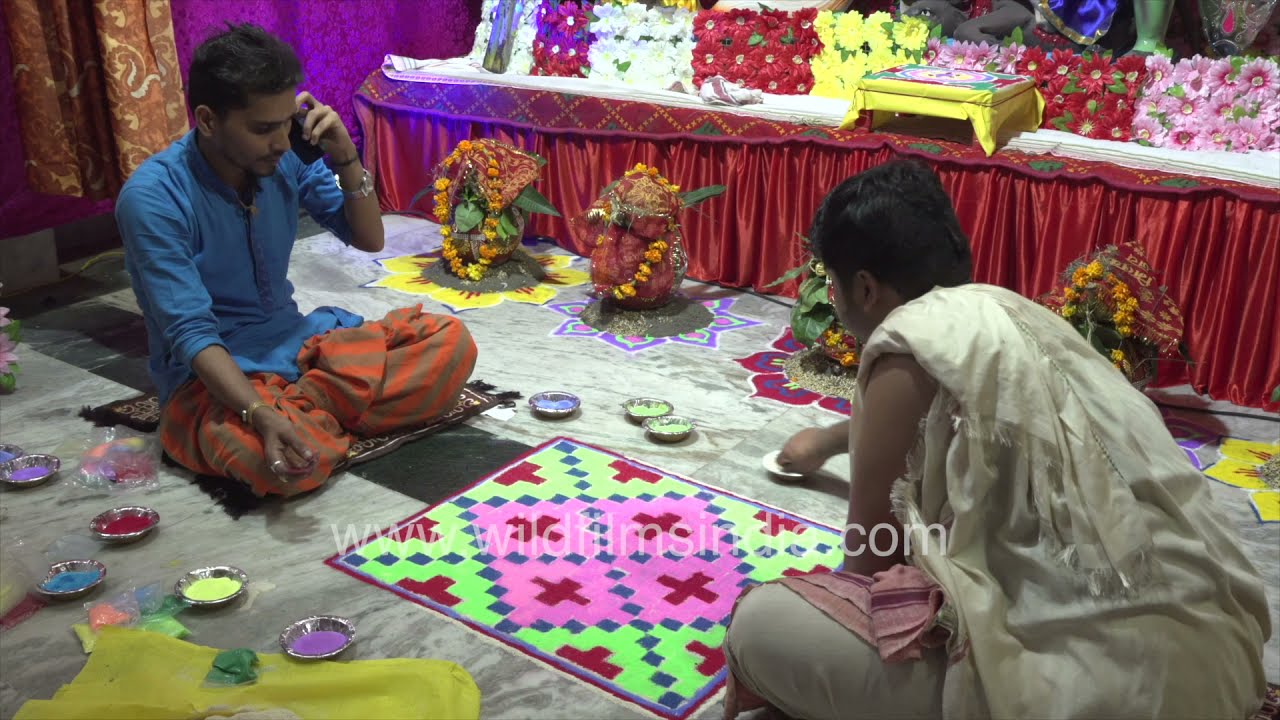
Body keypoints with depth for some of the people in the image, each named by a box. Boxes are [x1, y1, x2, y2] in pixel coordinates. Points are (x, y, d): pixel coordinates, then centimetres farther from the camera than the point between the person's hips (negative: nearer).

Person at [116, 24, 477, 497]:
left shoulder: (289, 159, -4)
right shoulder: (152, 199, -20)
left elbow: (369, 240, 5)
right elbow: (190, 333, -25)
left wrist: (345, 160, -13)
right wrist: (261, 415, -42)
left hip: (298, 343, 6)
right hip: (212, 374, -6)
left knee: (450, 342, -13)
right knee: (286, 461, -39)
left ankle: (301, 408, -17)